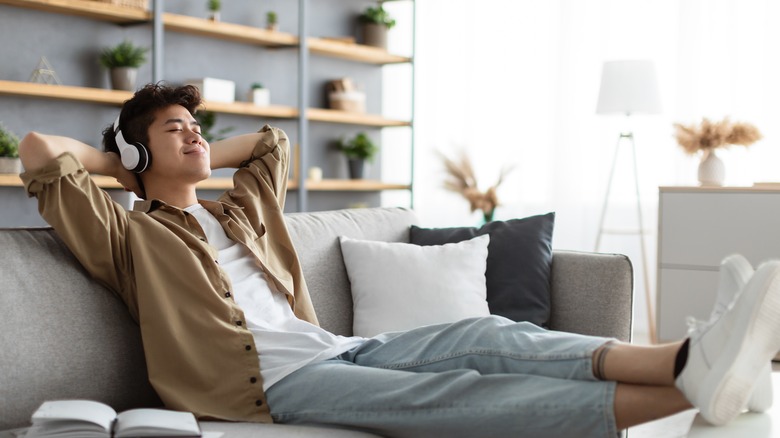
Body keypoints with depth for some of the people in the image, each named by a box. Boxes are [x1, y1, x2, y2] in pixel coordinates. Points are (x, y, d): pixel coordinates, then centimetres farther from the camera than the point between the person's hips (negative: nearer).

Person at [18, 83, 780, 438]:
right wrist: (117, 161, 17)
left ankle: (686, 361, -38)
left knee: (487, 336, -19)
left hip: (334, 348, 8)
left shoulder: (238, 211, 31)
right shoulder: (130, 235, 10)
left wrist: (199, 158, 37)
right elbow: (39, 151, 0)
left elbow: (273, 140, 48)